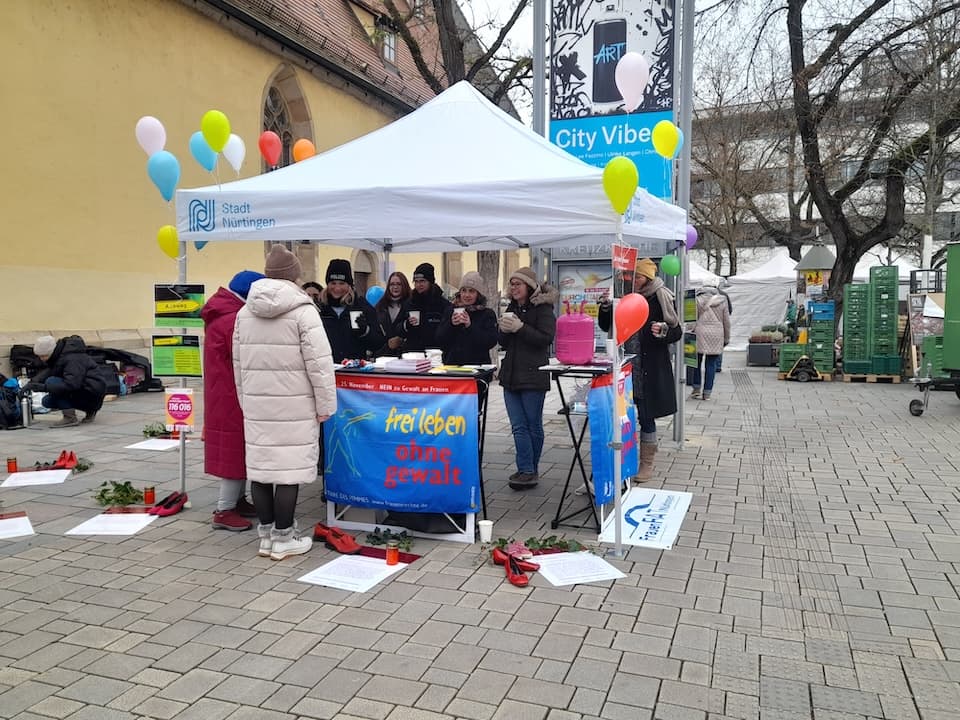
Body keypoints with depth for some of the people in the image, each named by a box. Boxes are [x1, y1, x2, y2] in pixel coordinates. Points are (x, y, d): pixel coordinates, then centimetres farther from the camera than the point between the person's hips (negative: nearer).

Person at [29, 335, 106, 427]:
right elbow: (46, 372, -1)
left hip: (93, 393, -10)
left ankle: (70, 418, -15)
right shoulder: (58, 356, 9)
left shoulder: (73, 359, -21)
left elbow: (72, 384, -31)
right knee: (47, 401, 5)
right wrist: (32, 383, -18)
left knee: (51, 382, -18)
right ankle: (90, 411, 10)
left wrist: (45, 387, -32)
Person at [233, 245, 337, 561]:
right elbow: (319, 362, -13)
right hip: (294, 405, -6)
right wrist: (325, 404, -5)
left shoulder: (245, 312, 9)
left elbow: (238, 363, 13)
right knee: (289, 467, 0)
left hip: (257, 404, 6)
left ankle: (266, 534, 20)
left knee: (260, 464, 10)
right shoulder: (303, 310, -10)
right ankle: (283, 537, 8)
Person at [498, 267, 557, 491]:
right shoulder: (512, 308, 15)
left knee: (533, 425, 4)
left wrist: (520, 328, -20)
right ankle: (527, 471, 5)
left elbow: (546, 338, -15)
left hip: (533, 375, -6)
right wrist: (504, 330, -4)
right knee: (519, 426, 2)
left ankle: (530, 470, 15)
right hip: (511, 375, 6)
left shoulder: (543, 308, -5)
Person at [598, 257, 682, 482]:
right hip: (625, 368, 4)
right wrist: (606, 306, -6)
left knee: (646, 417, 3)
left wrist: (663, 331, -24)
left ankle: (647, 464, 17)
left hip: (650, 370, -4)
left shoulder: (661, 299, -5)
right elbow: (606, 326, 12)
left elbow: (677, 331, -3)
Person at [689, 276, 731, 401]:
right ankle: (707, 392, 7)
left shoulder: (698, 300, -2)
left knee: (697, 362, 11)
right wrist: (726, 338, 18)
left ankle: (696, 389, 11)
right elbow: (727, 322, 9)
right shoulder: (722, 301, 4)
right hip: (716, 336, 1)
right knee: (711, 364, 6)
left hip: (700, 334, -1)